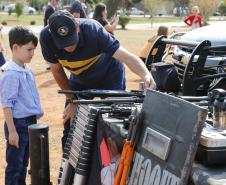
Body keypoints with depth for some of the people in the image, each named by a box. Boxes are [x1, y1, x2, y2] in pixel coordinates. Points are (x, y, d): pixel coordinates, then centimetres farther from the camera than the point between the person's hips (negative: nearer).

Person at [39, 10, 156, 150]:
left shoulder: (93, 30, -38)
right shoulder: (46, 37, -29)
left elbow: (127, 57, -43)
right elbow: (57, 70, -12)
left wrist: (146, 75, -61)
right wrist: (72, 99, -13)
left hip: (109, 75, -3)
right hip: (80, 78, 3)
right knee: (70, 128, 1)